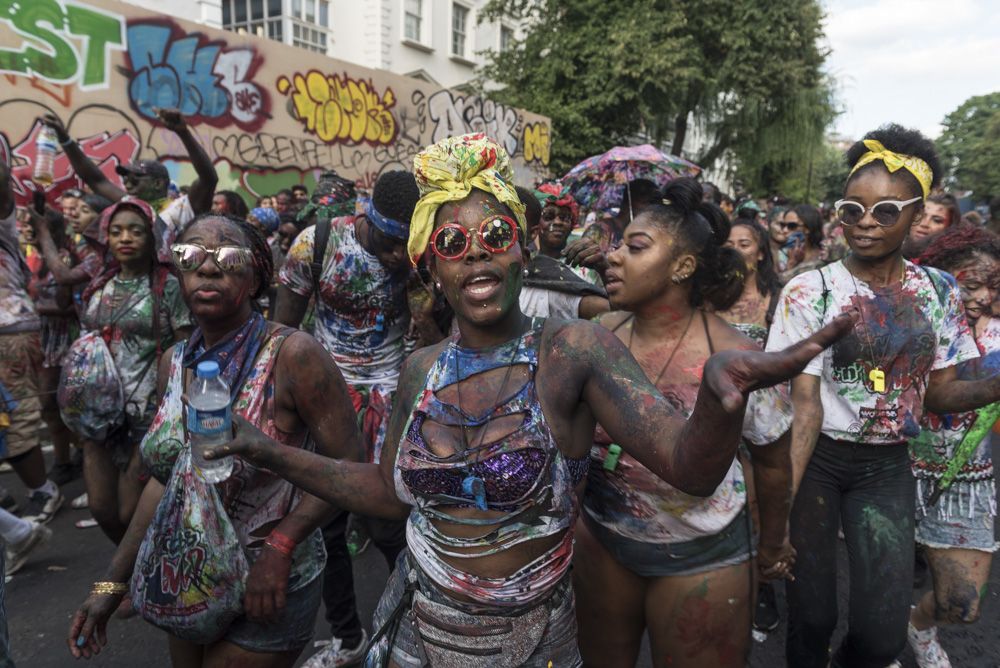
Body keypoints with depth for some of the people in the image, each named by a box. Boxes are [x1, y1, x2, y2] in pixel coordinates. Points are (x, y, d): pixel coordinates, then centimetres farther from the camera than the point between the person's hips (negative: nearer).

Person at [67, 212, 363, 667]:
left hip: (265, 594, -6)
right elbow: (166, 476, 7)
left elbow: (347, 460, -18)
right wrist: (112, 584, 8)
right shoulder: (174, 362, -1)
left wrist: (280, 547, -24)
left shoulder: (292, 354, -22)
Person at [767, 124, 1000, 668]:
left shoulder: (937, 291, 2)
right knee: (811, 618, 3)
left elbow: (938, 393, 6)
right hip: (816, 459, -3)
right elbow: (805, 405, -15)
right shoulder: (809, 291, -11)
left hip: (887, 466, 3)